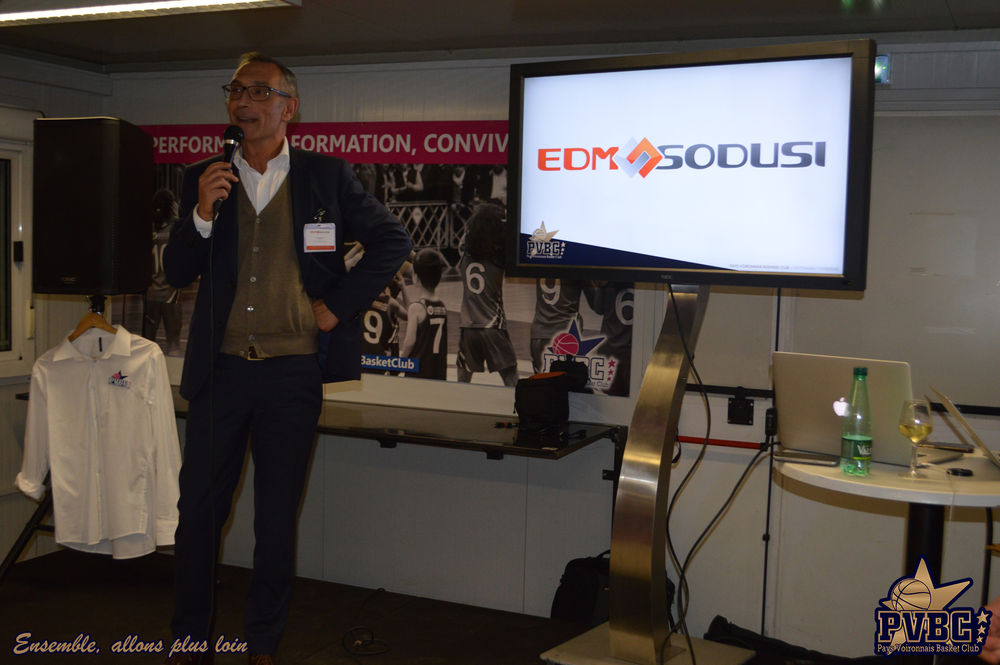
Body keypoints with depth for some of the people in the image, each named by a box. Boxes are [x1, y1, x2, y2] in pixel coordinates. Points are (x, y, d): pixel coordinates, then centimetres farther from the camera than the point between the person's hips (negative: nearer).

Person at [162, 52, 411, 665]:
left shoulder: (328, 177, 2)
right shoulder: (204, 179, 7)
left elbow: (393, 240, 4)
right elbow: (177, 274, 6)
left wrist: (339, 304, -3)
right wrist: (202, 215, -12)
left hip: (293, 371, -2)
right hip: (220, 369, 2)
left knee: (277, 517, 9)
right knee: (199, 508, 7)